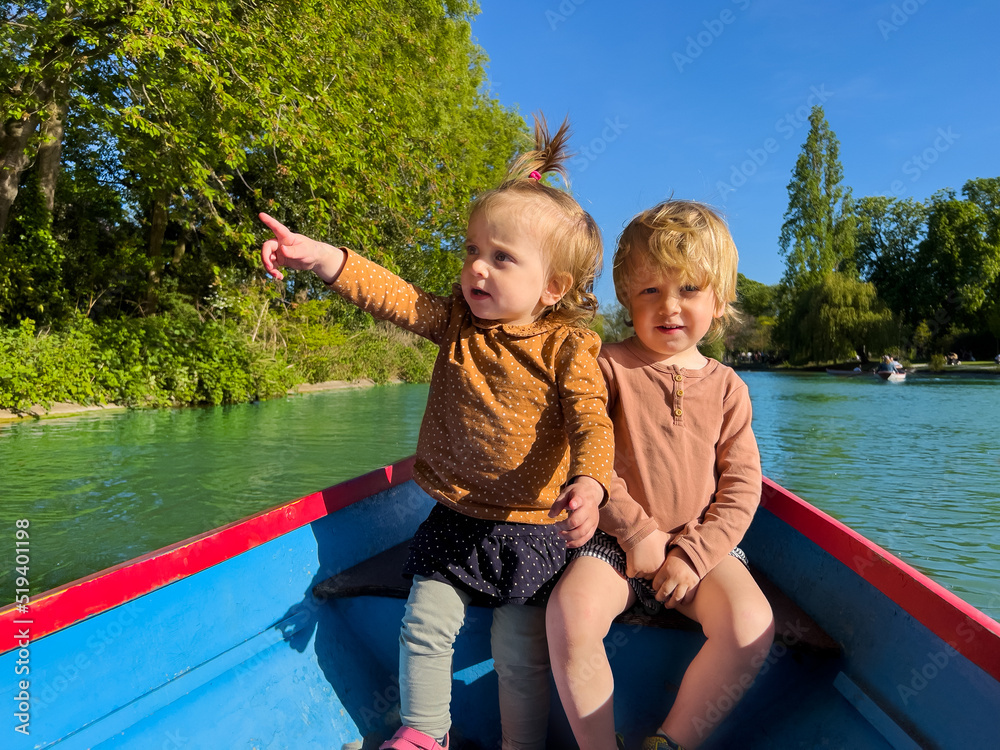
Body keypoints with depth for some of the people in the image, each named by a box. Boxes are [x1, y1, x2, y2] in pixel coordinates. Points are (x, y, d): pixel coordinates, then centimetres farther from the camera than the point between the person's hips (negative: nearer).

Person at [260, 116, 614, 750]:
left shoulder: (568, 346, -14)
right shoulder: (456, 323, -2)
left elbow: (591, 421, -22)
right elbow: (392, 296, -11)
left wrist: (589, 483, -41)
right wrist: (318, 256, -24)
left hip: (532, 527, -4)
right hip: (456, 518, 4)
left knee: (519, 650, 8)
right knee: (425, 625, 11)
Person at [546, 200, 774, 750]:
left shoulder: (726, 388, 5)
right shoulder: (607, 366, -4)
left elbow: (741, 488, 3)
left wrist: (693, 555, -9)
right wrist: (637, 530, -11)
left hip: (700, 545, 3)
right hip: (616, 539, -2)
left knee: (752, 626, -22)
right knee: (570, 613, -28)